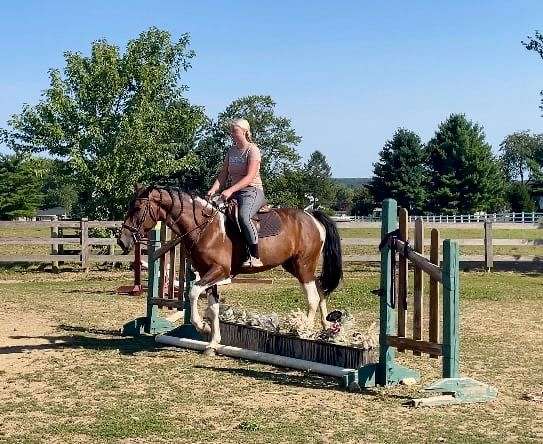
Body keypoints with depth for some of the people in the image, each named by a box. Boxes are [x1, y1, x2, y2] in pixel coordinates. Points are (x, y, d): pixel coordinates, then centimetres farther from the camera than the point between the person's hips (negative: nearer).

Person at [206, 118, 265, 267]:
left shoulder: (252, 150, -6)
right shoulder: (231, 151, 16)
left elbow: (249, 177, -16)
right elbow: (223, 173, 11)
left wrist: (230, 190, -25)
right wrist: (214, 189, -7)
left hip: (252, 191, -8)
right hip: (234, 192, 8)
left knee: (243, 216, -35)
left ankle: (255, 257, -32)